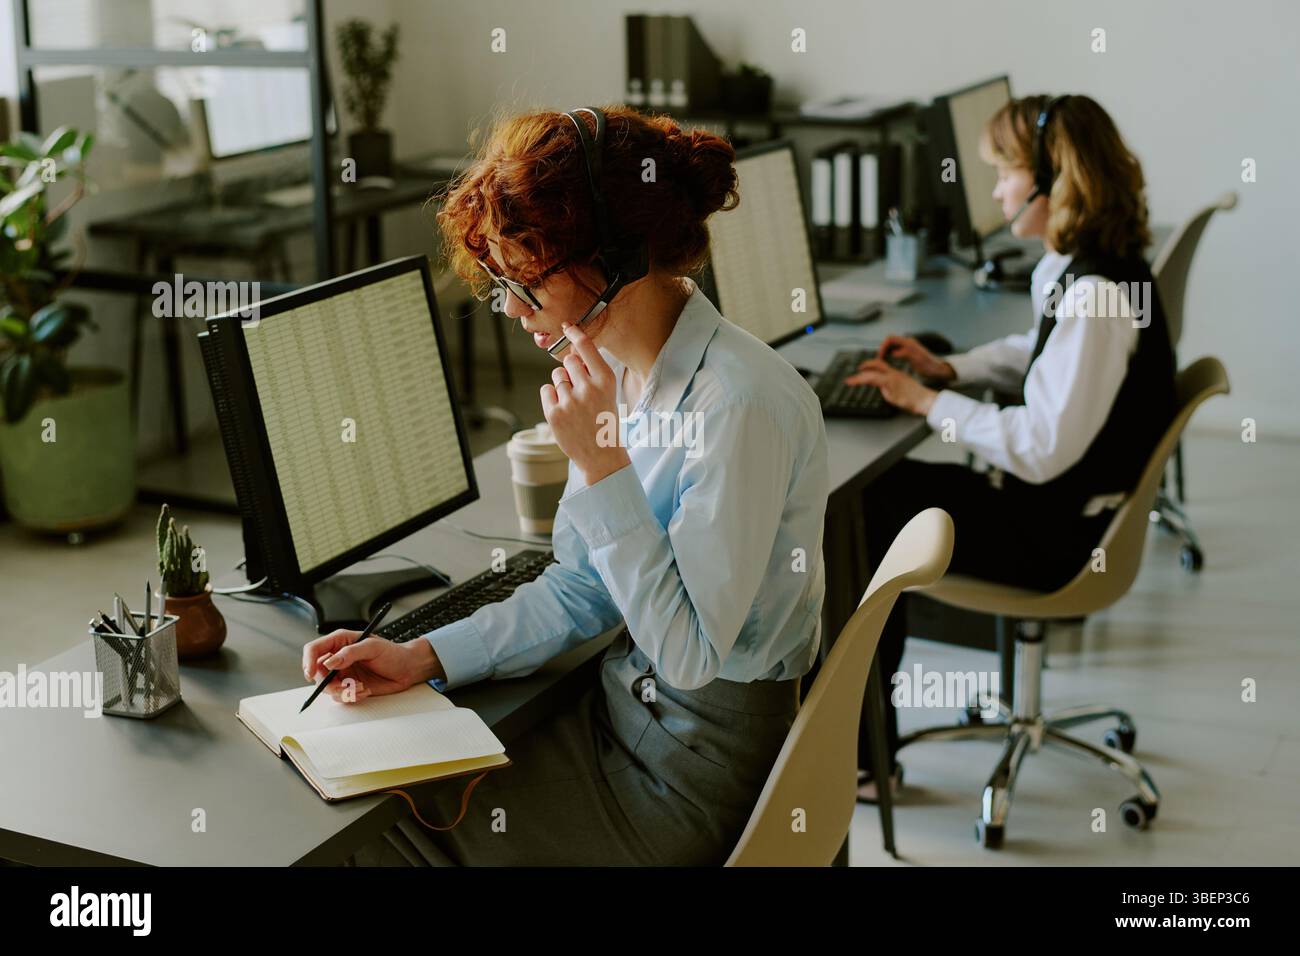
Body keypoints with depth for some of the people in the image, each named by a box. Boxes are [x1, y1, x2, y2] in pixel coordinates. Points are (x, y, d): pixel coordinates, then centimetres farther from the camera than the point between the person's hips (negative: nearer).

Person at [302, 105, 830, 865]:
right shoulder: (616, 371, 1)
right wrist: (425, 657, -3)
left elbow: (689, 651, -24)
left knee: (370, 842, -1)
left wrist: (601, 463, -28)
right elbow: (579, 589, 8)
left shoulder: (742, 403, -27)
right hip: (624, 710, 8)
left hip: (698, 771, -7)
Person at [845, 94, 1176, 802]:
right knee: (877, 489, 10)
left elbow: (1041, 450, -29)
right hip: (1065, 505, 10)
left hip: (1059, 532, -10)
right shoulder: (1080, 271, 4)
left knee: (861, 518, -3)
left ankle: (864, 760, 13)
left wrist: (928, 402, -19)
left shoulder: (1094, 295, -27)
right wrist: (949, 367, 9)